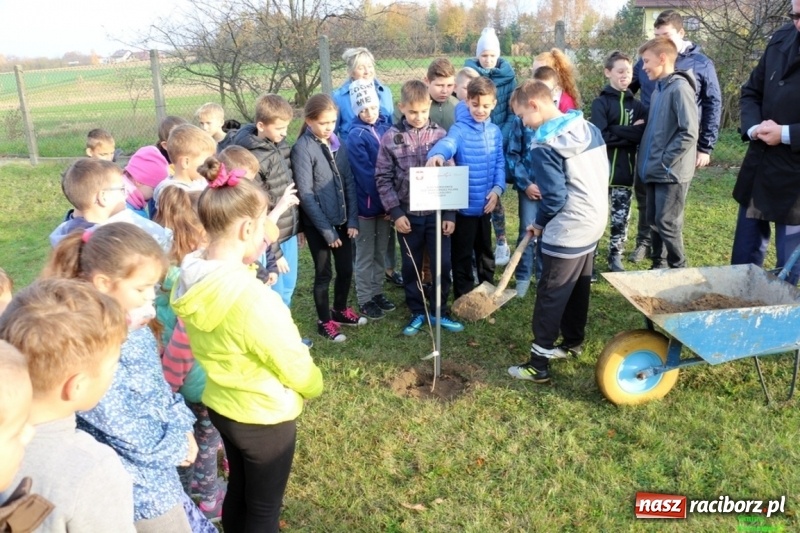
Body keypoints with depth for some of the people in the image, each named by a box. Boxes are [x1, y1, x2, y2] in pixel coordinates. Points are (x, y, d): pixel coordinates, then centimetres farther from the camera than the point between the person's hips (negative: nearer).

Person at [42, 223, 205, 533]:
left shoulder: (132, 325, -3)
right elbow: (124, 426, -25)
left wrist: (183, 429, -5)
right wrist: (178, 445, -10)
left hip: (156, 466, 8)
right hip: (139, 479, -8)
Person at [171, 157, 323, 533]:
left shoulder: (190, 278, -10)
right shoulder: (253, 298, -34)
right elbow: (295, 365, -21)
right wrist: (313, 388, 2)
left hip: (220, 403, 7)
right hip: (264, 415, -7)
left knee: (238, 491, 28)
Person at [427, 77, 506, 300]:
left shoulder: (495, 131, 4)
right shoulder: (459, 129, -14)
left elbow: (500, 163, 7)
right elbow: (448, 142, -36)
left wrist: (497, 188, -9)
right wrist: (437, 154, -58)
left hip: (485, 204, 6)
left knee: (486, 250, 22)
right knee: (462, 255, 7)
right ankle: (464, 299, 22)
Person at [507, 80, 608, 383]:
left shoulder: (544, 146, -20)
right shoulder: (589, 129, 5)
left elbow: (554, 197, -19)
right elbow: (602, 175, 11)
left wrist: (540, 222, -2)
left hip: (567, 231, -8)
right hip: (595, 221, 9)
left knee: (550, 295, -1)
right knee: (579, 288, 20)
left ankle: (538, 363, 6)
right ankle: (573, 341, 35)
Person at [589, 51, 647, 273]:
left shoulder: (636, 105, 10)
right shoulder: (601, 102, -2)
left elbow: (643, 135, -3)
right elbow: (600, 136, -15)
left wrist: (616, 132, -13)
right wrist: (630, 132, -9)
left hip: (625, 170, 4)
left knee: (621, 217, 9)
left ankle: (615, 257, 21)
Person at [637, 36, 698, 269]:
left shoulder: (679, 88, -14)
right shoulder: (658, 89, 12)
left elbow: (689, 133, -20)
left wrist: (664, 161, -16)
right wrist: (647, 159, 9)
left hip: (671, 172, -8)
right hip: (654, 171, 8)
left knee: (667, 223, -3)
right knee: (654, 221, 14)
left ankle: (678, 269, 11)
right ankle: (658, 264, 27)